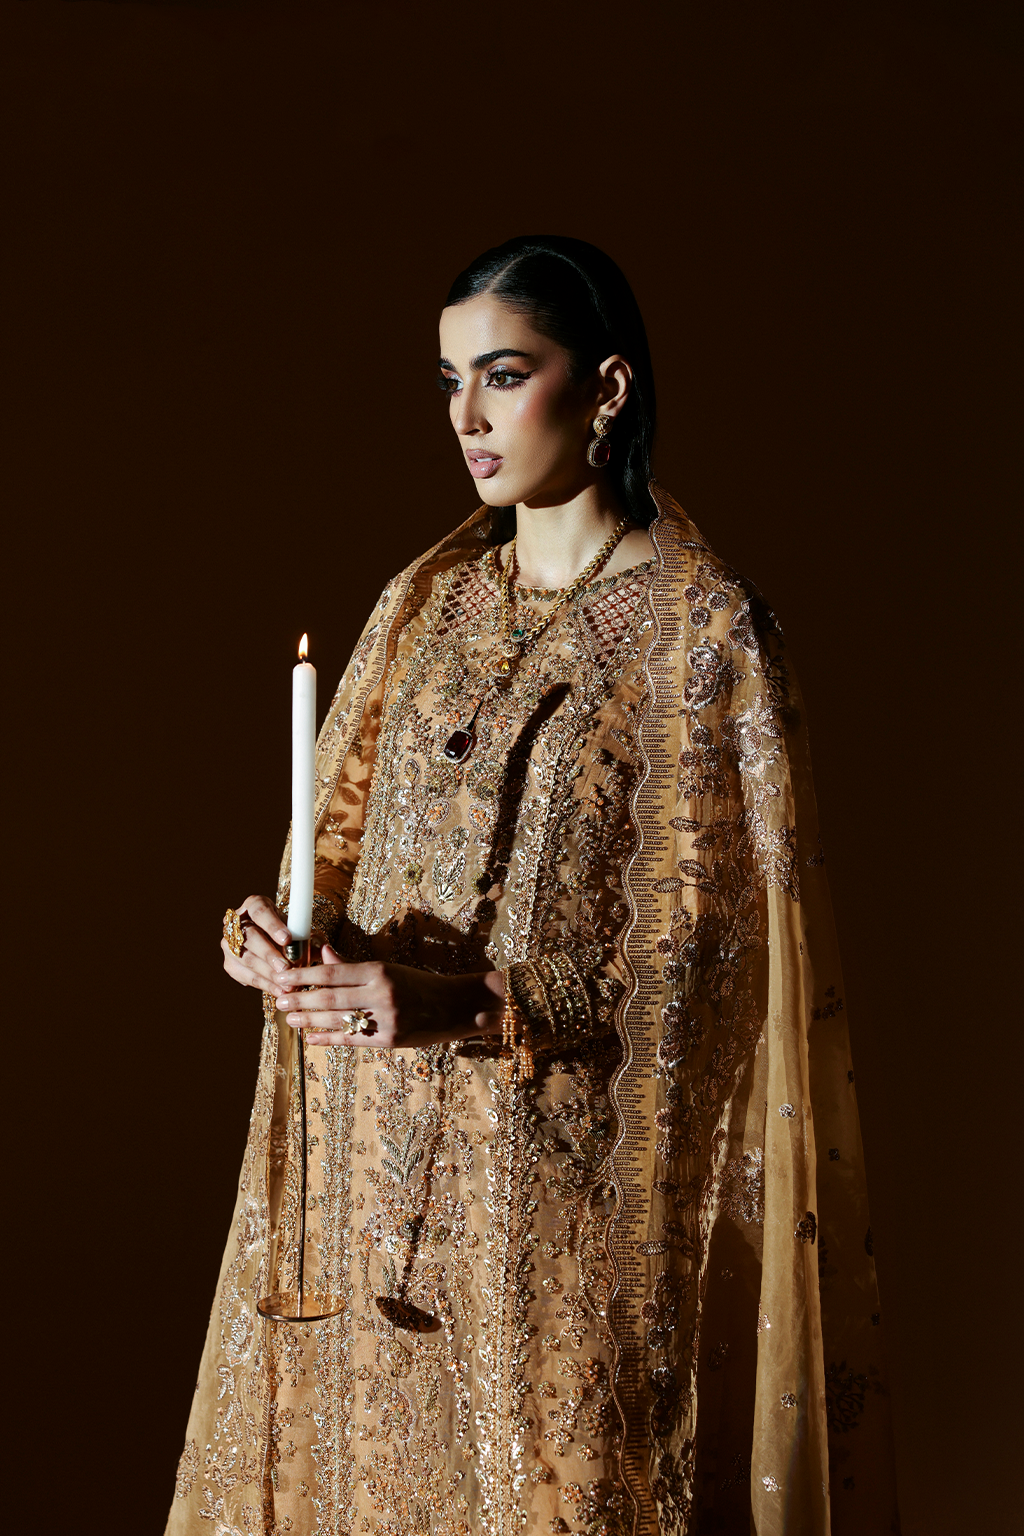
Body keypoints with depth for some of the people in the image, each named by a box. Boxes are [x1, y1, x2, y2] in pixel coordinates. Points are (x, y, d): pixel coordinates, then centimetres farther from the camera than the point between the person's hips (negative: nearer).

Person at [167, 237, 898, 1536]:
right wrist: (291, 931, -11)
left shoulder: (700, 626, -10)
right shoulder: (428, 602, 8)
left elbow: (693, 951, -13)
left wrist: (460, 1002, -23)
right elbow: (349, 832, 11)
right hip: (385, 1149, 5)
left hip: (570, 1167, -5)